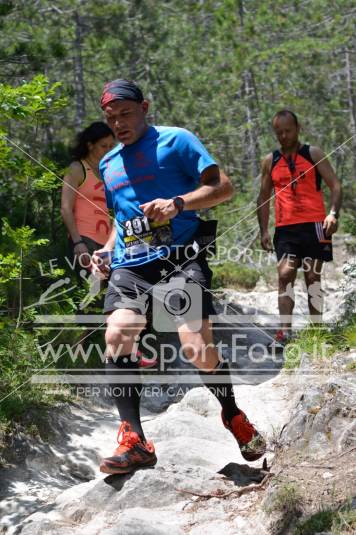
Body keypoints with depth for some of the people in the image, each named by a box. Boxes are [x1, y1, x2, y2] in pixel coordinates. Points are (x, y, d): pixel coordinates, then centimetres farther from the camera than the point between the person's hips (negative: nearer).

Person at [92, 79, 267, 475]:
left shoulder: (176, 141, 5)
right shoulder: (108, 163, 23)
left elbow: (223, 187, -2)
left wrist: (178, 203, -18)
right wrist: (107, 248, 14)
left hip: (179, 258, -4)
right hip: (129, 266, 5)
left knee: (198, 348, -18)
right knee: (117, 334, -23)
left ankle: (233, 416, 12)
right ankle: (133, 441, -20)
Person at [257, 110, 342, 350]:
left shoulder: (313, 154, 4)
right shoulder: (270, 161, 12)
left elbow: (335, 185, -2)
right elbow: (264, 197, 17)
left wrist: (333, 213, -19)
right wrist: (264, 231, 7)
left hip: (313, 225, -2)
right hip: (285, 228, 2)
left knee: (313, 276, 2)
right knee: (285, 274, -10)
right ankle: (285, 331, -15)